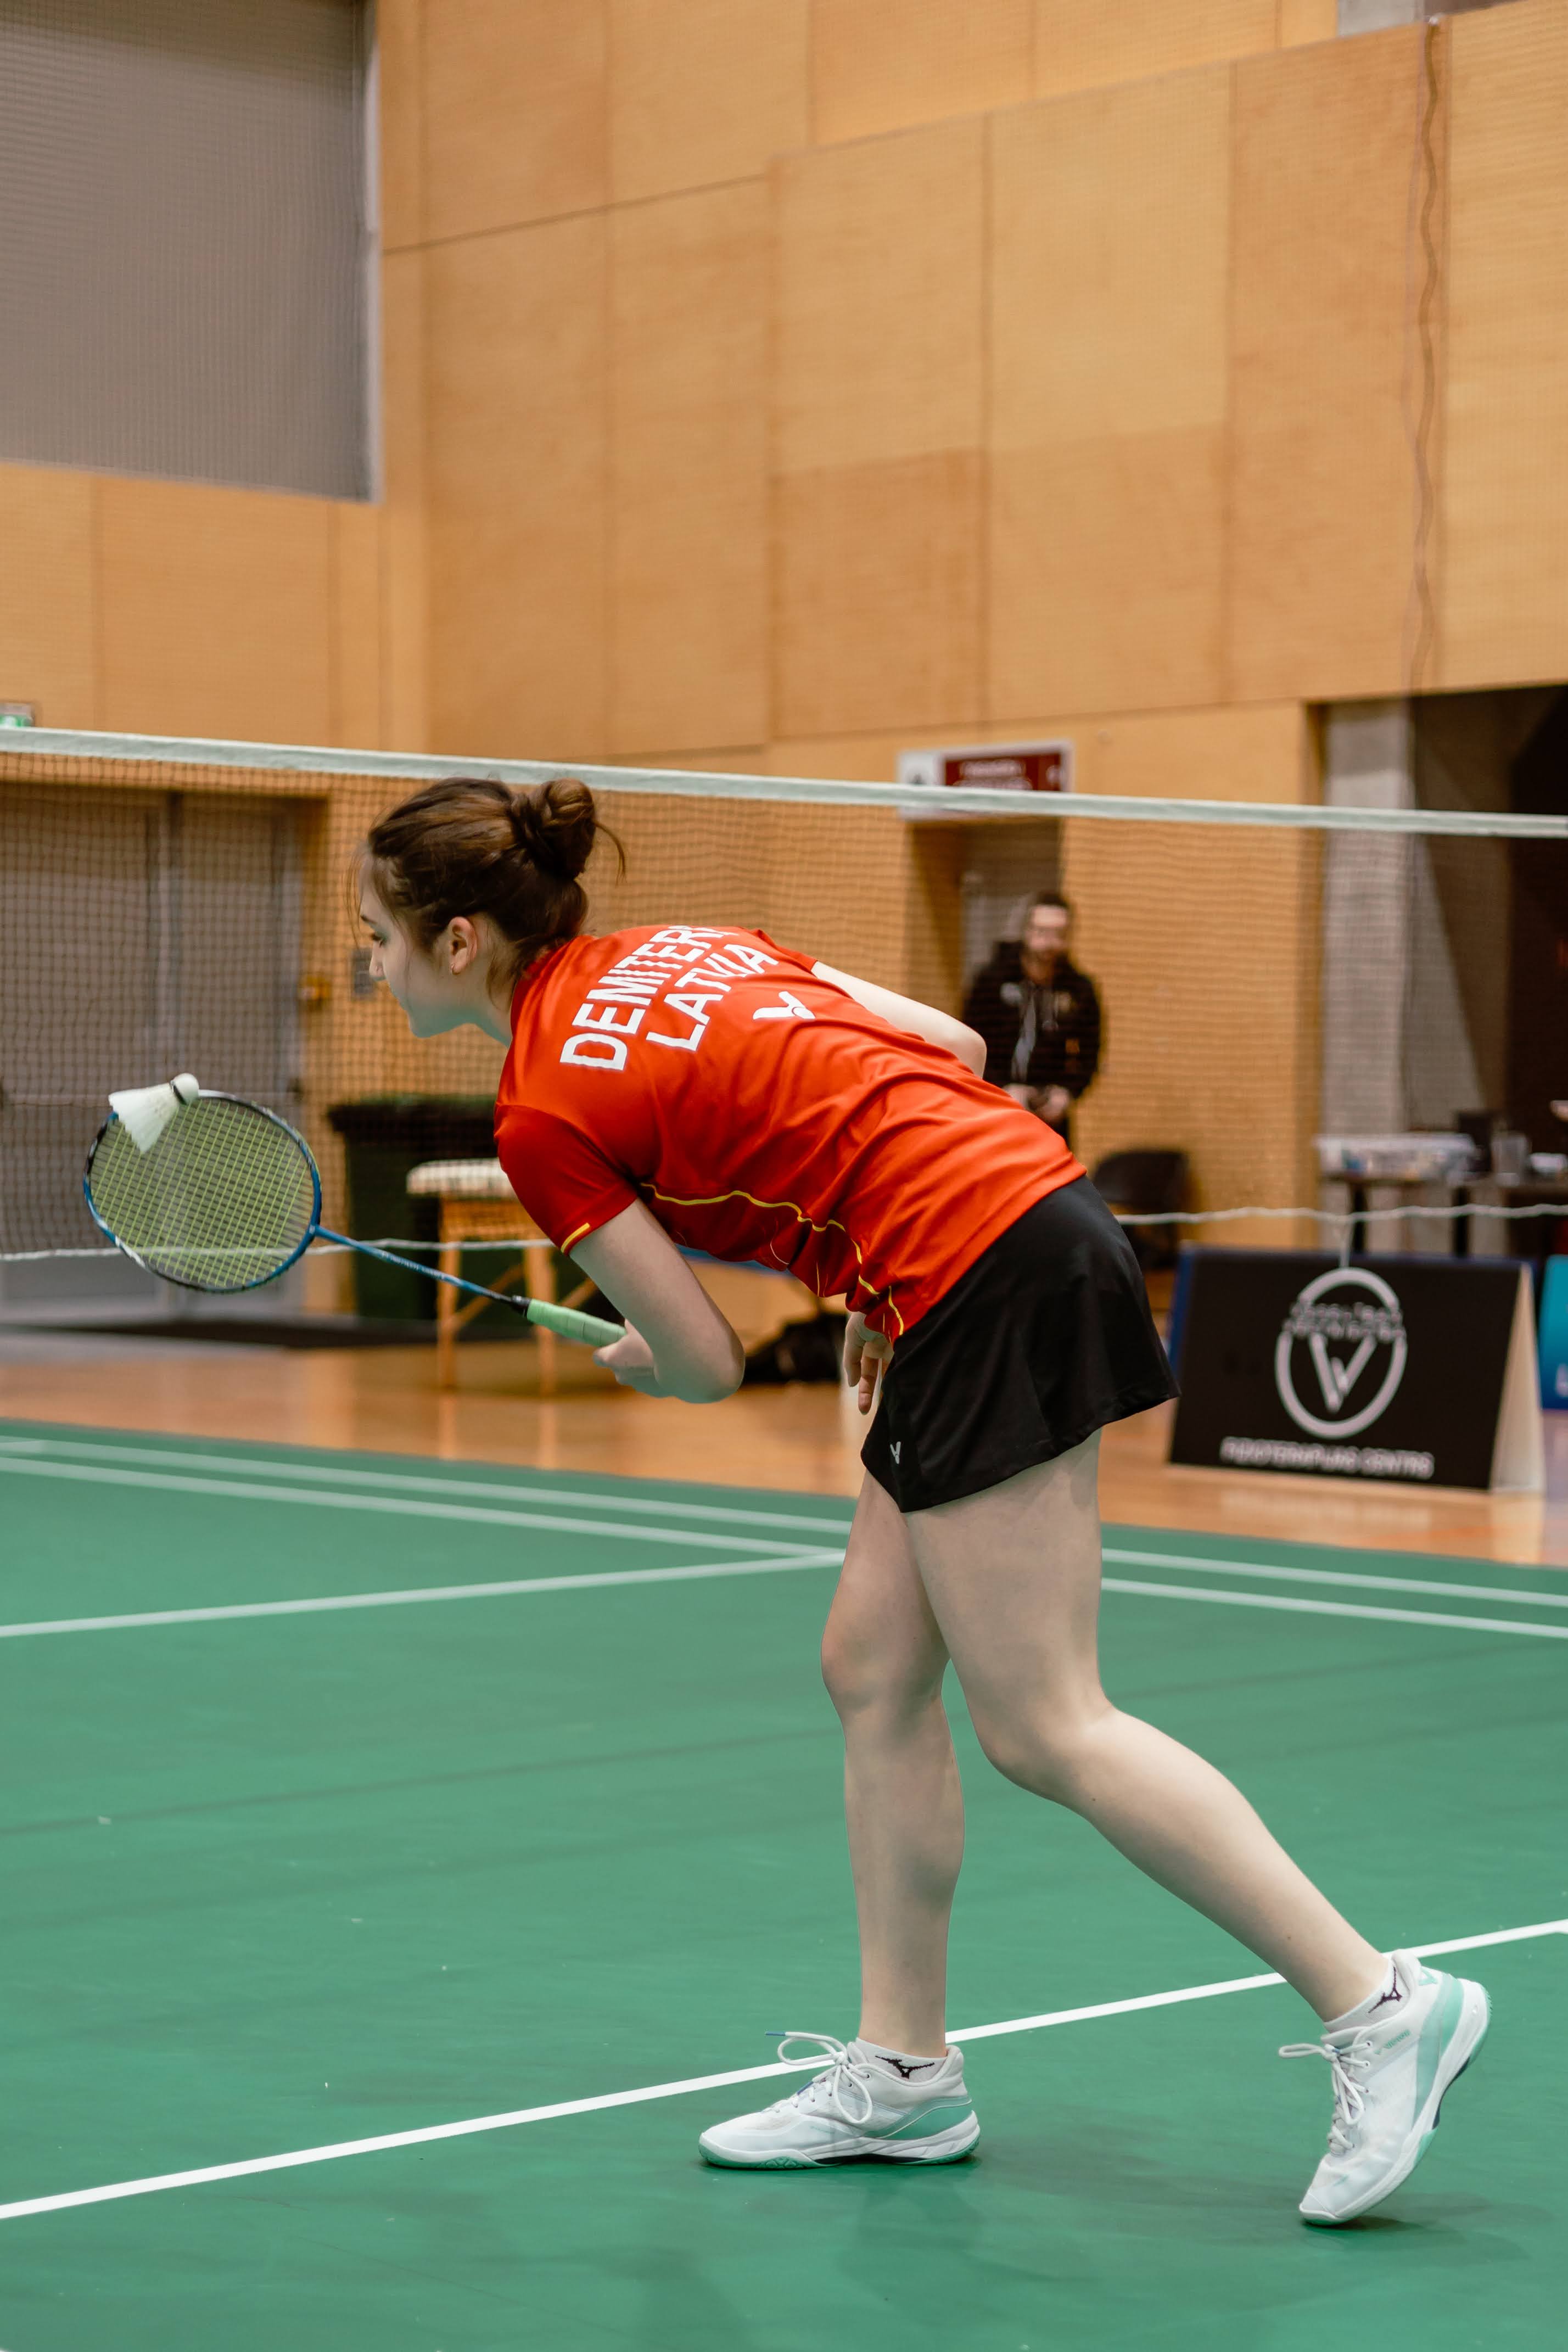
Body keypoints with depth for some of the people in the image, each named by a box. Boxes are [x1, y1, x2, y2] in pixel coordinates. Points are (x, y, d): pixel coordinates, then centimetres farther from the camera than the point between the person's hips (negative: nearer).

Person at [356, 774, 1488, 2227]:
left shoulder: (544, 1113, -6)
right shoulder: (680, 949, 16)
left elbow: (705, 1368, -3)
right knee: (872, 1672, 13)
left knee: (1043, 1727, -5)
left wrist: (628, 1359, 20)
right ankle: (901, 2073, 19)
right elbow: (952, 1047, 15)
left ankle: (1378, 2005, -4)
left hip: (985, 1284, -10)